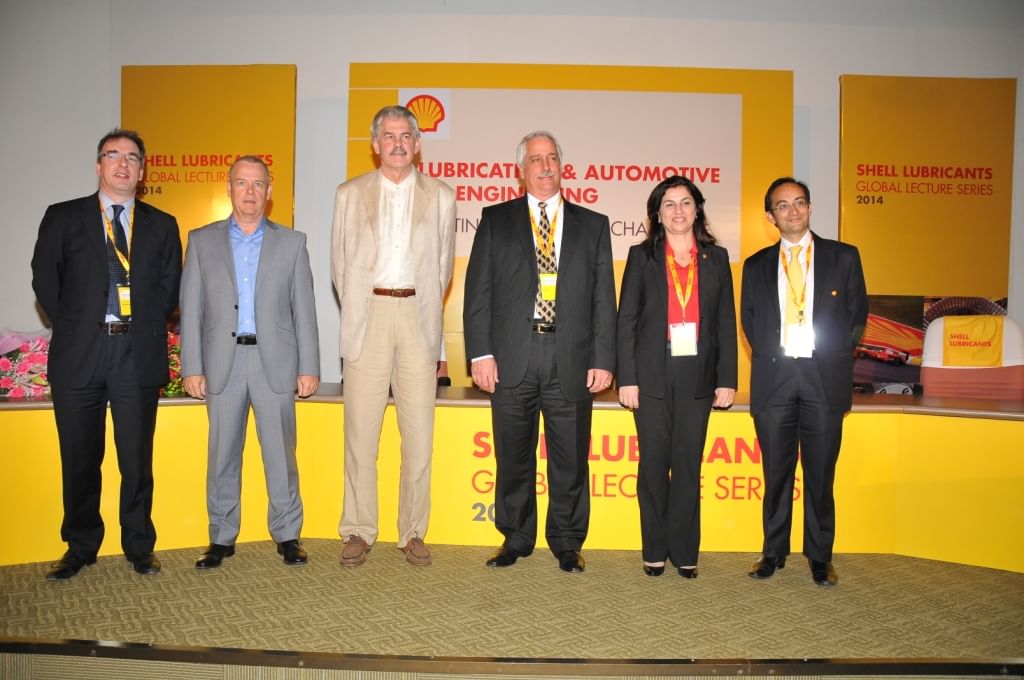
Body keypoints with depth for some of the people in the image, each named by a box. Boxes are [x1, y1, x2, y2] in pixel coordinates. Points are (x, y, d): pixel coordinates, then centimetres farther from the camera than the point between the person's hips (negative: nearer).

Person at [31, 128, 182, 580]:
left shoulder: (162, 226, 11)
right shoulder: (63, 218, 9)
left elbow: (170, 289, 10)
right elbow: (45, 280, 8)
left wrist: (145, 330, 3)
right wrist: (73, 327, 3)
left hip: (138, 355, 0)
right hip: (79, 355, 0)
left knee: (137, 460, 5)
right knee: (79, 460, 8)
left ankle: (139, 548, 18)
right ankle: (80, 548, 24)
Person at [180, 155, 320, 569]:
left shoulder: (291, 242, 8)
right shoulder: (202, 241, 10)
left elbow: (304, 309, 5)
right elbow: (190, 309, 7)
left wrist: (309, 367, 0)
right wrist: (191, 367, 0)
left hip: (275, 363, -1)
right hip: (222, 363, 1)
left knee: (280, 454, 2)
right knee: (222, 456, 7)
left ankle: (287, 536, 15)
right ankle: (222, 538, 19)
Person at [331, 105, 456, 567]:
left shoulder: (440, 196, 10)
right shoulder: (350, 194, 11)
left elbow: (443, 265, 13)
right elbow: (340, 262, 13)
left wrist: (426, 312, 10)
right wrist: (356, 311, 10)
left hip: (417, 313, 0)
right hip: (368, 315, 0)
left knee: (419, 433, 0)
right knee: (360, 430, 1)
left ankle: (413, 532, 12)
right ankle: (358, 531, 12)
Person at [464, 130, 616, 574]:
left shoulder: (593, 225, 11)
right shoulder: (495, 220, 10)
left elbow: (604, 299, 7)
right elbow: (478, 291, 4)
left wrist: (603, 359, -1)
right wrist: (480, 352, -5)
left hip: (571, 359, 0)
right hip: (512, 356, 0)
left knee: (570, 458, 6)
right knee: (513, 456, 9)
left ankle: (567, 542, 23)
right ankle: (516, 538, 26)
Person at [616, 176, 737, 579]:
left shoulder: (716, 258, 10)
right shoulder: (642, 256, 5)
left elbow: (726, 322, 8)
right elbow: (626, 319, 1)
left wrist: (727, 379, 2)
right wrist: (627, 378, -6)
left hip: (697, 376, 1)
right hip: (653, 375, -1)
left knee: (688, 465, 6)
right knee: (654, 465, 4)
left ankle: (685, 551, 18)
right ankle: (655, 550, 17)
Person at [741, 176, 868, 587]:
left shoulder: (844, 257, 7)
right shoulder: (756, 266, 11)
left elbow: (857, 314, 8)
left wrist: (833, 357, 2)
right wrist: (770, 357, 3)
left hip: (825, 377, -1)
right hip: (773, 378, 1)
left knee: (821, 474, 5)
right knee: (776, 472, 7)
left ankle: (820, 557, 18)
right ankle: (773, 552, 20)